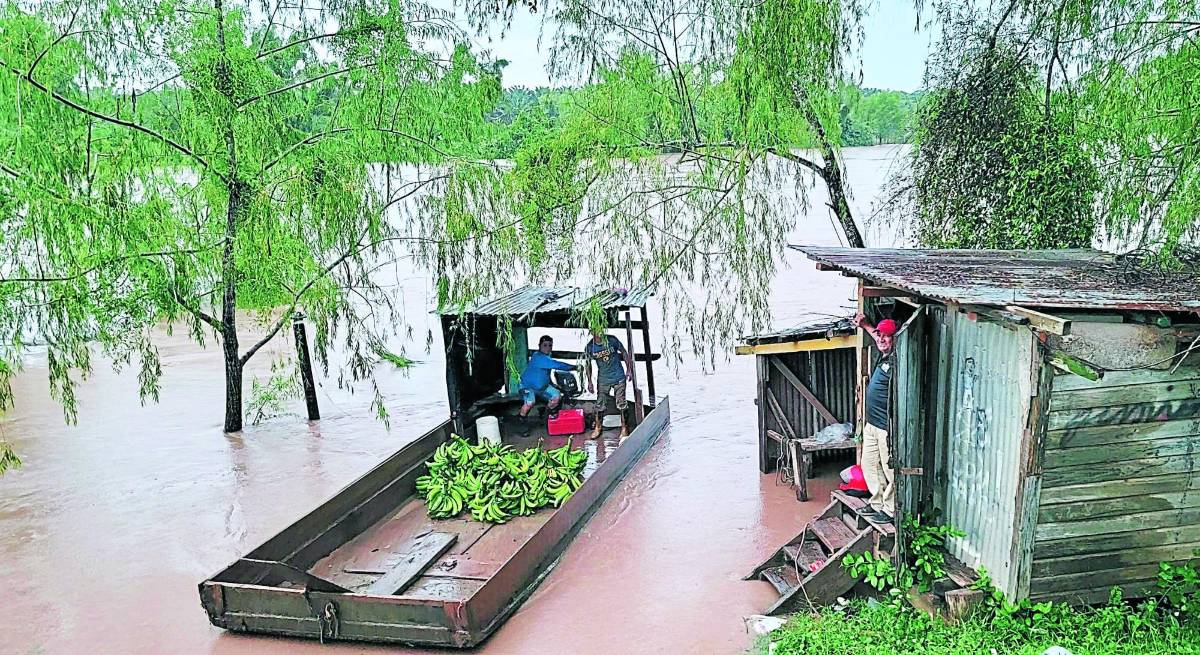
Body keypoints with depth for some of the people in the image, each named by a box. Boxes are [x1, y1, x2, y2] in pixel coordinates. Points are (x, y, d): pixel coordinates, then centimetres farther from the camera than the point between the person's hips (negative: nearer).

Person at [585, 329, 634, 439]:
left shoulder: (612, 340, -12)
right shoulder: (589, 347, -10)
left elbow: (624, 352, 1)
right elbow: (588, 365, 2)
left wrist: (628, 370, -1)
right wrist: (589, 382, 2)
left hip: (618, 376, -1)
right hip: (603, 379, 1)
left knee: (621, 403, 4)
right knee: (600, 404, 5)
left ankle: (623, 427, 18)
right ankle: (597, 427, 24)